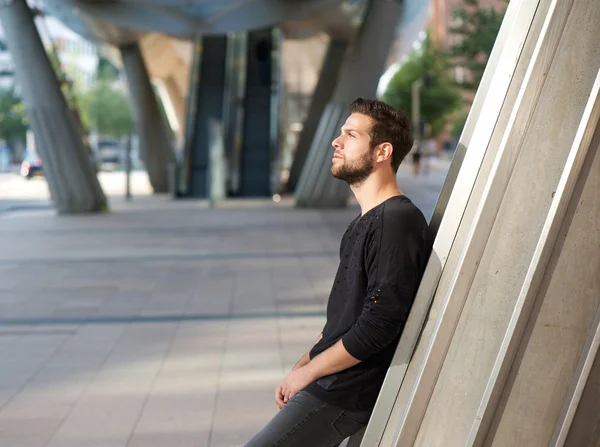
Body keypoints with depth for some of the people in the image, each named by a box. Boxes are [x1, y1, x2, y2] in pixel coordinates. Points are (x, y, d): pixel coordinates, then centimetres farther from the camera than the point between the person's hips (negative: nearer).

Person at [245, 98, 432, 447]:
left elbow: (380, 323, -24)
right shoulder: (366, 221, 15)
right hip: (333, 383, 10)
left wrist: (307, 372, -14)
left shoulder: (397, 221, -18)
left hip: (348, 392, -10)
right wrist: (301, 367, 9)